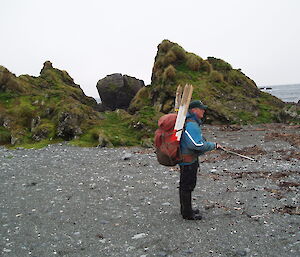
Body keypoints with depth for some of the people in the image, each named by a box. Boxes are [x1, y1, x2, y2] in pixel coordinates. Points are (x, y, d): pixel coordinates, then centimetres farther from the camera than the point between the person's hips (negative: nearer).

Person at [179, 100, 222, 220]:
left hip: (187, 159, 11)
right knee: (187, 185, -1)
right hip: (188, 160, -11)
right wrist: (214, 145, -16)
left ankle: (186, 210, 32)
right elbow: (198, 145, -27)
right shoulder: (191, 125, -22)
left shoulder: (192, 122, 13)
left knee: (185, 185, 19)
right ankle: (187, 214, 9)